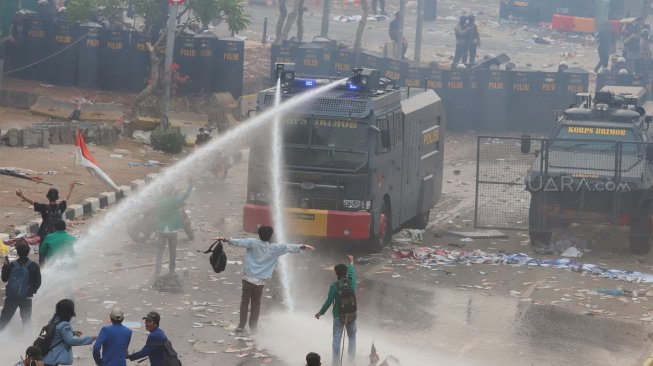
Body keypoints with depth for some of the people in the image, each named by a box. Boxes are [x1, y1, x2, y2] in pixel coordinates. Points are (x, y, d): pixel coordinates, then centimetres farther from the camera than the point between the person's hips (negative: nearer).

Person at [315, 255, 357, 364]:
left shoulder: (334, 286, -15)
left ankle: (336, 361, 2)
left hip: (338, 316, -3)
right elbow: (352, 272, 17)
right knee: (352, 337, 18)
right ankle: (351, 358, 19)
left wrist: (321, 312, 2)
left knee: (337, 339, 2)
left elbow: (329, 301, -11)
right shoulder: (351, 282, -5)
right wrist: (351, 262, 37)